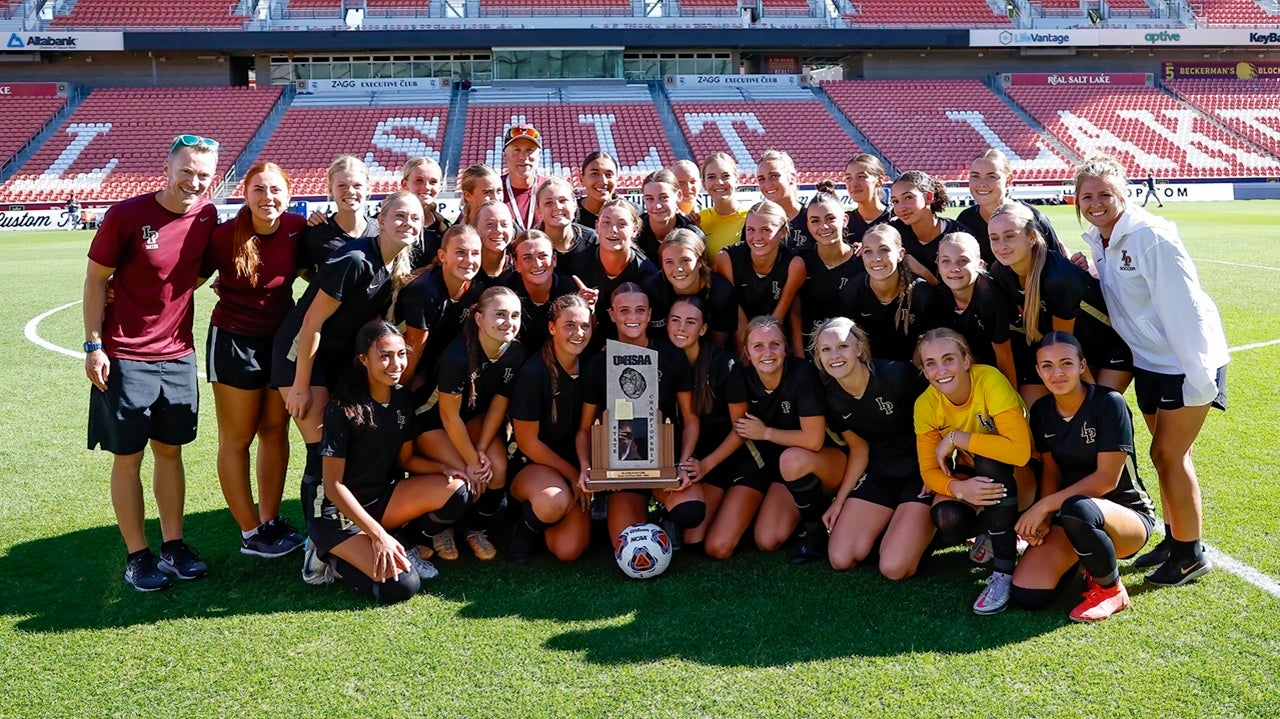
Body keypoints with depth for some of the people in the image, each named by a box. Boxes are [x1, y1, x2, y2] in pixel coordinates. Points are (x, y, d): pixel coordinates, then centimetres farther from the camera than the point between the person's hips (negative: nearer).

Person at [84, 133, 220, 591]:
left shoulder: (207, 215, 0)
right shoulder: (126, 216, -13)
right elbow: (96, 279, -7)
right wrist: (94, 345, -10)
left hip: (178, 355, 5)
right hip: (123, 357, -4)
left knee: (170, 451, 12)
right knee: (128, 458, 3)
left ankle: (173, 546, 21)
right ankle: (137, 556, 13)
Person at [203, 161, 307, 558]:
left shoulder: (297, 228, -7)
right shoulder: (225, 235, -17)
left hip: (282, 338, 4)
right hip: (234, 342, -4)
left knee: (275, 431, 13)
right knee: (237, 438, 5)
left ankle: (270, 520, 26)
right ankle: (250, 533, 15)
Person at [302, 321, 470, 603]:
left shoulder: (402, 399, 0)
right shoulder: (343, 409, -20)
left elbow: (406, 459, 7)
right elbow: (333, 485, -18)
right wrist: (378, 533, -24)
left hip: (382, 498, 6)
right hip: (336, 508, -6)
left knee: (456, 490, -17)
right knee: (402, 585, -24)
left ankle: (403, 544, 2)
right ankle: (333, 558, 1)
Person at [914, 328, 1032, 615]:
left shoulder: (990, 380, -28)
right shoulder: (926, 405, -15)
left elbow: (1020, 450, -38)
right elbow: (929, 470, -14)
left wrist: (956, 438, -32)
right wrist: (958, 488, -36)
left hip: (1016, 473, -3)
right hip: (971, 475, 3)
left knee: (988, 461, -36)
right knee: (947, 520, -29)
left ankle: (1004, 572, -25)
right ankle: (990, 536, 10)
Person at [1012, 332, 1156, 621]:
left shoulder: (1109, 404, -17)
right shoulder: (1041, 411, 1)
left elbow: (1106, 479, -20)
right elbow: (1051, 471, 6)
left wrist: (1044, 505, -21)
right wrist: (1043, 519, -12)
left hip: (1126, 513, -5)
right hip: (1069, 512, 5)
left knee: (1077, 510, -42)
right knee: (1026, 594, -18)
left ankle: (1111, 589, -12)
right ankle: (1084, 557, 13)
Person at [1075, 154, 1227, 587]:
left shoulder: (1150, 236, -22)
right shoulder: (1098, 241, 3)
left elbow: (1182, 306, -24)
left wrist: (1198, 374, -24)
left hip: (1187, 361, -8)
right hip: (1149, 361, 8)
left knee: (1168, 454, -3)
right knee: (1167, 454, 17)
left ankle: (1191, 554, 12)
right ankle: (1173, 539, 31)